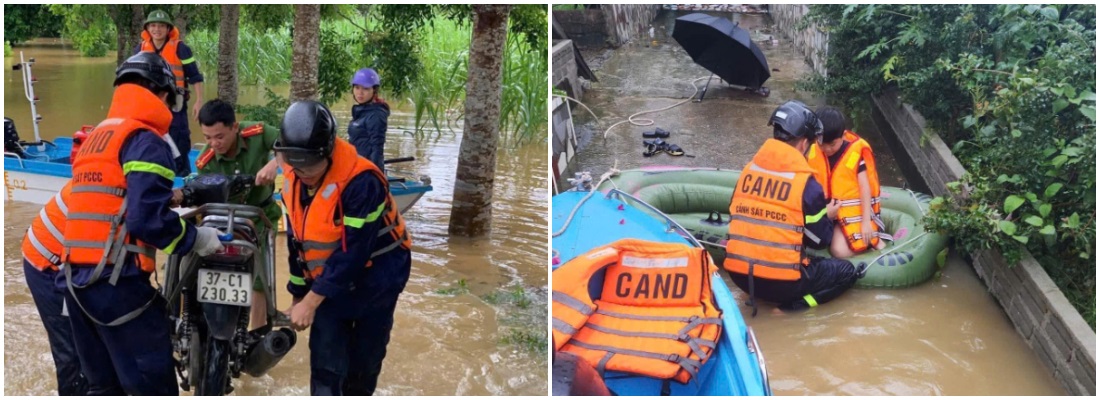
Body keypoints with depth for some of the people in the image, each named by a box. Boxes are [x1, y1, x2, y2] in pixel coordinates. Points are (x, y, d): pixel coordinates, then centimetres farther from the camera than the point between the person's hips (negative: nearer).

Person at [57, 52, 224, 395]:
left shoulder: (94, 137, 19)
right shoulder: (146, 140, -9)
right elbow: (146, 218, -20)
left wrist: (176, 212, 25)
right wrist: (195, 238, -6)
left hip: (74, 276, 9)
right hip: (116, 280, -9)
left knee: (104, 386, 19)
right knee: (153, 387, -3)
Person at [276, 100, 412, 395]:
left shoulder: (361, 182, -29)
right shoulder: (292, 181, -6)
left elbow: (353, 252, -29)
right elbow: (297, 242, 6)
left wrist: (311, 301, -26)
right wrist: (298, 296, 10)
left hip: (374, 279, -5)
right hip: (329, 282, 5)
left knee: (364, 362, 9)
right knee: (325, 363, -1)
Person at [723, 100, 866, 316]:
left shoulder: (749, 169, 5)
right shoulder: (806, 183, -9)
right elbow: (819, 241, 0)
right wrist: (827, 216, 22)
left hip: (738, 274, 6)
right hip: (781, 281, -6)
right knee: (847, 271, 14)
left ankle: (759, 294, 11)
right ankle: (794, 303, -4)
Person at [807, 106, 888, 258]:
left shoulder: (857, 151, -12)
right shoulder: (813, 150, 0)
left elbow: (865, 187, -11)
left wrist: (866, 221, -14)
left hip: (851, 211, -6)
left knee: (840, 250, -24)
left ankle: (873, 238, 5)